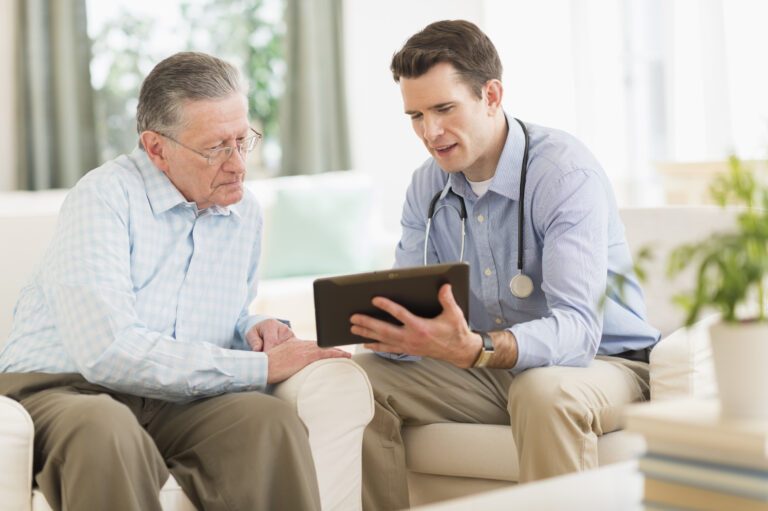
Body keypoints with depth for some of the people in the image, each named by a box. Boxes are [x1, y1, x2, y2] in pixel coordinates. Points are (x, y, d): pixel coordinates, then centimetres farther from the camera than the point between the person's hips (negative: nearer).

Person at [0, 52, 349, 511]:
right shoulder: (104, 197, -12)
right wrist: (260, 367, -19)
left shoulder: (246, 214, 11)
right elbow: (107, 352, -24)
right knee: (105, 428, -40)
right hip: (57, 388, -5)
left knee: (271, 419, -26)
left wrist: (255, 331, 1)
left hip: (172, 403, 6)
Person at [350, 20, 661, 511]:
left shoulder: (566, 172, -21)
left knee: (544, 391, -38)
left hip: (601, 360, -6)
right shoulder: (427, 185, 1)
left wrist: (473, 349, -50)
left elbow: (576, 327, -32)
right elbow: (410, 310, -2)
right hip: (486, 370, 6)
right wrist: (388, 328, -28)